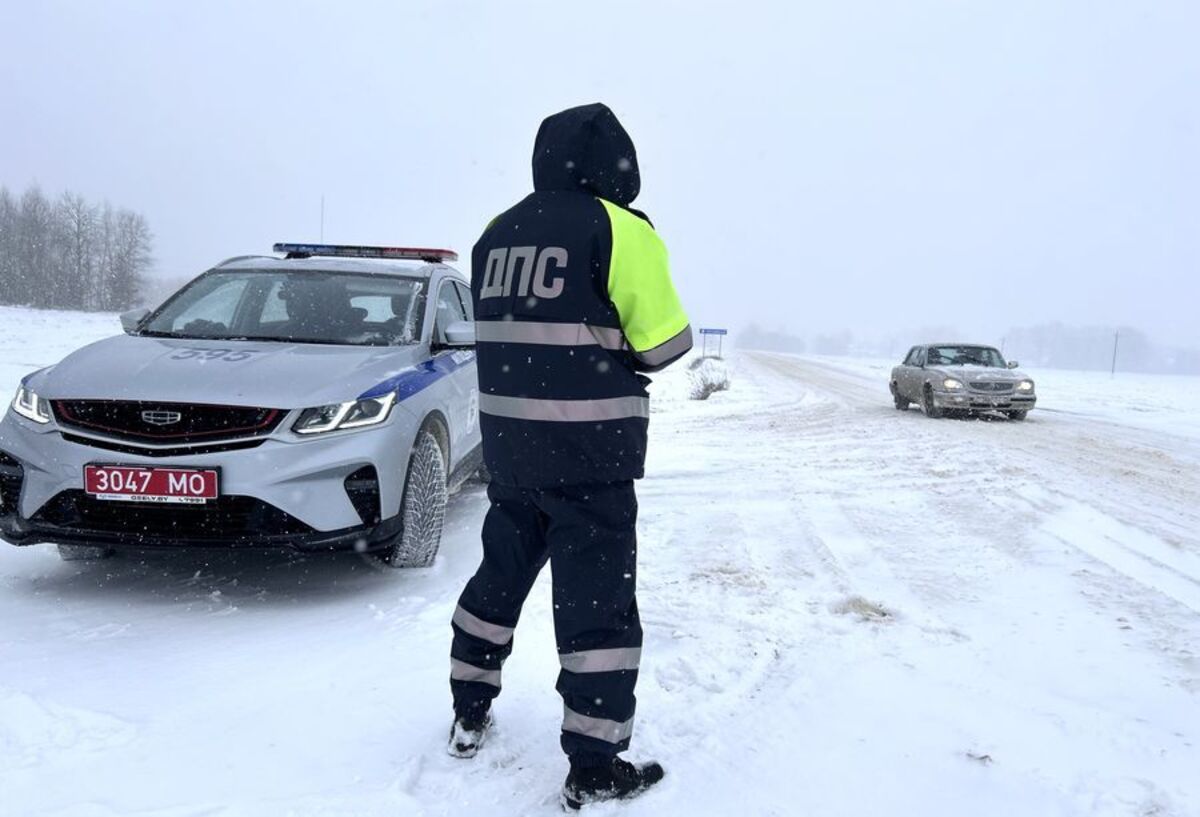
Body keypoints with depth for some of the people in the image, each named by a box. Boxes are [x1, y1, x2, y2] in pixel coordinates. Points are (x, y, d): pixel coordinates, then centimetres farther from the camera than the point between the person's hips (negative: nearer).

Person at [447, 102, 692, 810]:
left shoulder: (498, 234, 9)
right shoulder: (619, 229, -11)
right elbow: (665, 342, -11)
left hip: (508, 440, 7)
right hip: (589, 449, -6)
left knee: (501, 572, 21)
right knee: (598, 599, 1)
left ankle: (470, 716, 33)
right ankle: (594, 769, 8)